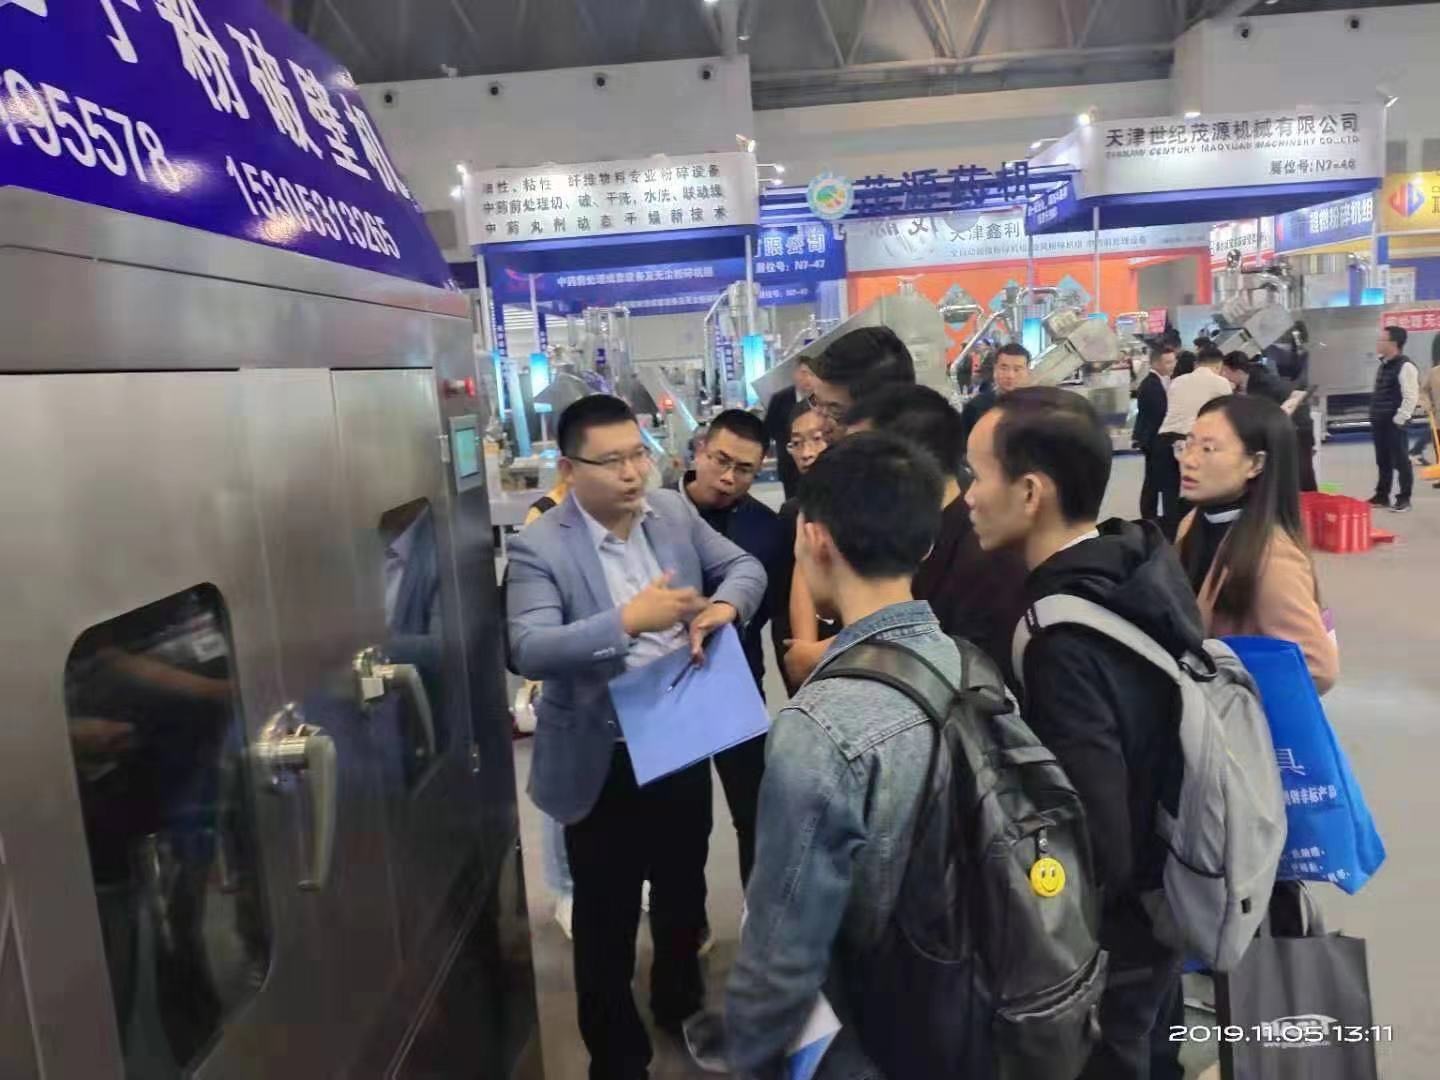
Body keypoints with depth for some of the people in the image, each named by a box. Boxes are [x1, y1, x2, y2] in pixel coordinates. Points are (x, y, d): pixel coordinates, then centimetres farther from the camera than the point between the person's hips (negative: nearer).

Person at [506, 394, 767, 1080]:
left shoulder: (674, 512, -2)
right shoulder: (539, 547, -17)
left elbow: (746, 567, 4)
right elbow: (529, 650, -28)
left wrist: (724, 605, -19)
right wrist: (627, 621, -40)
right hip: (602, 762, -4)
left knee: (683, 893, 24)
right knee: (606, 917, 13)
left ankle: (681, 1004, 51)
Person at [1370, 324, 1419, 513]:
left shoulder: (1405, 366, -15)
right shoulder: (1383, 365, 13)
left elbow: (1411, 397, -18)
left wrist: (1399, 420, -18)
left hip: (1394, 423, -9)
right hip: (1379, 422, 9)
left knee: (1400, 461, 0)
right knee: (1383, 461, 15)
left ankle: (1404, 498, 9)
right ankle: (1382, 496, 24)